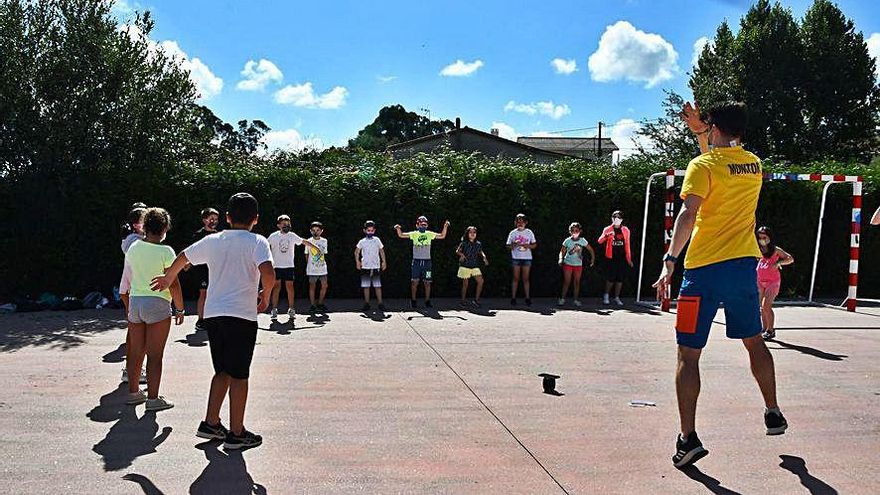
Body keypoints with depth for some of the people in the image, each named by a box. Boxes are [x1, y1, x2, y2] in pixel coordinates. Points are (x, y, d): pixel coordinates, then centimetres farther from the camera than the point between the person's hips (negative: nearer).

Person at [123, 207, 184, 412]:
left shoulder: (133, 248, 4)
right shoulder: (165, 251, -13)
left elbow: (128, 278, 14)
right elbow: (173, 285, -12)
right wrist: (180, 309, -2)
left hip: (134, 302, 6)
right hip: (157, 304, -6)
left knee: (135, 351, 16)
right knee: (155, 355, 0)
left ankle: (133, 392, 26)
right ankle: (153, 398, 4)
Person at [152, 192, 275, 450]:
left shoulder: (212, 241, 10)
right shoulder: (257, 242, -6)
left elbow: (181, 259, 24)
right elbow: (268, 275, -22)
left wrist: (167, 278, 43)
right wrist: (265, 295, -3)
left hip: (213, 314, 5)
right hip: (242, 315, -5)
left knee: (222, 372, 19)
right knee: (239, 375, 2)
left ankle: (210, 423, 21)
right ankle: (236, 433, 8)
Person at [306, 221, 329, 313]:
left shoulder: (324, 241, 6)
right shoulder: (309, 241, -1)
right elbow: (306, 255, 8)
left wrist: (324, 263, 10)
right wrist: (307, 265, 7)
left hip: (322, 268, 3)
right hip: (312, 269, -3)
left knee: (324, 285, 1)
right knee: (312, 286, -2)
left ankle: (320, 303, 15)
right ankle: (313, 305, 5)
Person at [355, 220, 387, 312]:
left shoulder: (377, 240, 5)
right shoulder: (362, 241, 5)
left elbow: (382, 251, 12)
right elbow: (357, 252, 13)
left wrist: (384, 262, 7)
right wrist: (357, 262, 3)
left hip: (376, 267, 0)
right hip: (365, 267, 1)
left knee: (378, 286, -1)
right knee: (366, 286, 4)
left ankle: (380, 303, 2)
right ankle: (366, 304, 10)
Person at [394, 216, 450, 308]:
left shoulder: (429, 234, 5)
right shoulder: (414, 234, 2)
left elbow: (442, 236, 4)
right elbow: (401, 235, -2)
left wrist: (445, 227, -9)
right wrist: (398, 229, -20)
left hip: (427, 261, 1)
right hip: (416, 261, -1)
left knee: (427, 282, 2)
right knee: (415, 282, -1)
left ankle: (427, 301, 11)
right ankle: (413, 301, 9)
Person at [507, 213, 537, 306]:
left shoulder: (529, 232, 6)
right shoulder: (513, 233, 4)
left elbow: (535, 244, 9)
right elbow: (508, 246, 5)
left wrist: (528, 246, -11)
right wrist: (514, 245, -16)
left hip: (527, 258, 0)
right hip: (516, 258, 0)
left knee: (525, 278, 2)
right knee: (516, 278, 0)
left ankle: (527, 298, 5)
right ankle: (513, 298, 2)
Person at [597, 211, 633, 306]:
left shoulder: (625, 230, 8)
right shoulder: (608, 229, 1)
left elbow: (627, 245, 11)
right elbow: (600, 241, -12)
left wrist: (629, 259, 9)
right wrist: (606, 235, -33)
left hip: (622, 258, 2)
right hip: (611, 258, -2)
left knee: (620, 278, 3)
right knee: (610, 278, -3)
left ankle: (617, 298, 15)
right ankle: (606, 295, 18)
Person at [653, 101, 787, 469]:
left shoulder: (703, 166, -9)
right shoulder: (753, 164, 11)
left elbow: (688, 214, -22)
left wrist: (669, 261, -26)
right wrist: (700, 135, 27)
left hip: (704, 269, -6)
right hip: (745, 263, 6)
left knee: (688, 355, -1)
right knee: (754, 341, 25)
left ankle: (688, 438, -4)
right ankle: (773, 414, 38)